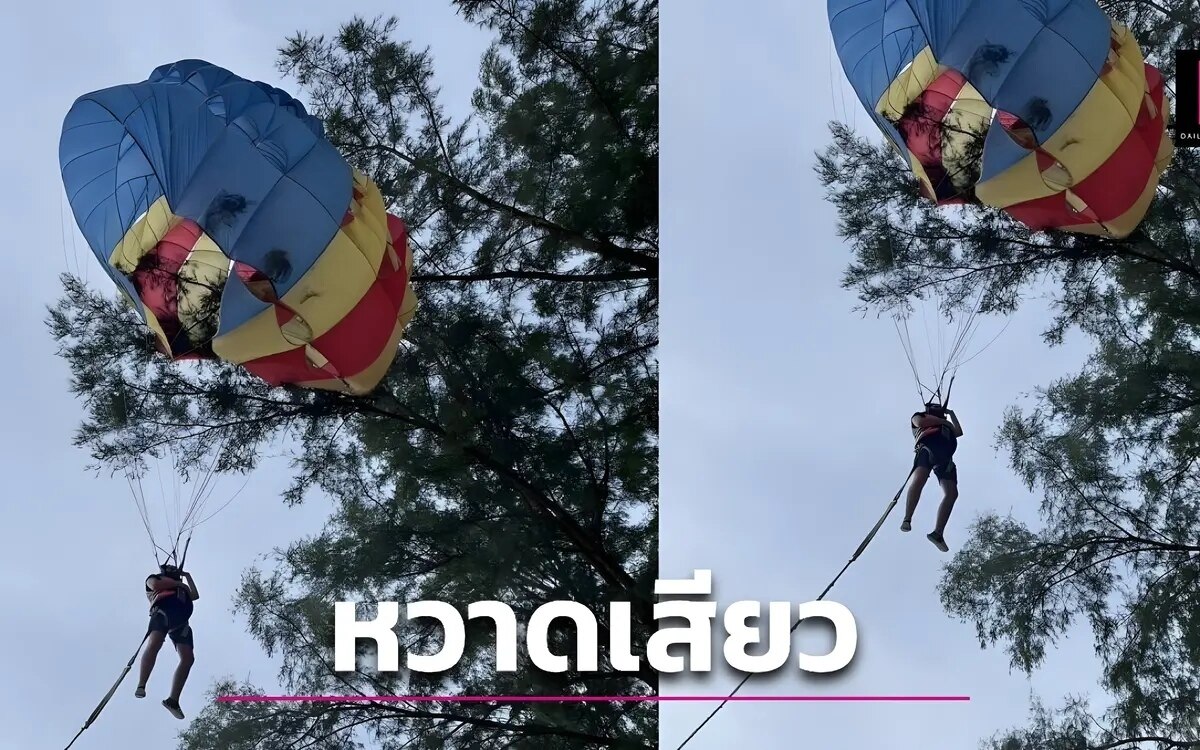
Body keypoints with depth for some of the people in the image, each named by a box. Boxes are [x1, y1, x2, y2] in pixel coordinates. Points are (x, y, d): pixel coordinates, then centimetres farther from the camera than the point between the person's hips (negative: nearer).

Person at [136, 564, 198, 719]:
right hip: (162, 611, -5)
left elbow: (195, 595, 33)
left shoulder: (182, 588, 43)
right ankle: (141, 686, -41)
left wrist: (188, 577, 42)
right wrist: (178, 583, 14)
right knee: (154, 643, -33)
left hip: (180, 619, 5)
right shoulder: (154, 578, 28)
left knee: (188, 658, -16)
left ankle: (173, 700, -22)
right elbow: (155, 585, 6)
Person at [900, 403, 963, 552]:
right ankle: (907, 520, -45)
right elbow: (919, 422, 10)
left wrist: (951, 415, 44)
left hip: (945, 455, 5)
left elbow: (959, 432, 35)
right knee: (919, 479, -34)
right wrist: (942, 420, 17)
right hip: (928, 447, -5)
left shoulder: (945, 425, 45)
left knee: (952, 493, -19)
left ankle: (938, 533, -30)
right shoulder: (919, 416, 31)